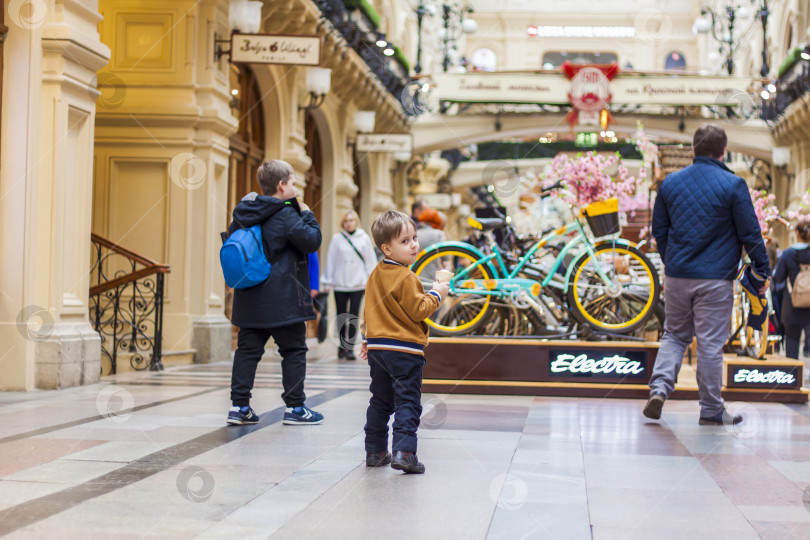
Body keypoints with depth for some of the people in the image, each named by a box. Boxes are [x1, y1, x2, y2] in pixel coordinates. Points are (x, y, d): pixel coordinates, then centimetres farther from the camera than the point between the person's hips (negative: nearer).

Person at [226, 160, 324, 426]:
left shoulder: (243, 214, 8)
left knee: (248, 349, 9)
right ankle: (294, 407, 8)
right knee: (294, 350, 5)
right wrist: (307, 214, 0)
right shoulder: (286, 215, -14)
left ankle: (239, 405, 7)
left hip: (250, 299, 7)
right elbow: (312, 240, -12)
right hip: (282, 301, -6)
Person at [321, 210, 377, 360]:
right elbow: (331, 260, 6)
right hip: (340, 284, 1)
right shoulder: (337, 239, 3)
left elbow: (370, 260, 8)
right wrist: (328, 281, 5)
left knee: (354, 318, -5)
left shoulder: (364, 238, 5)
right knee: (341, 317, 6)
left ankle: (350, 348, -4)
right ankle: (342, 346, 20)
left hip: (358, 284, -1)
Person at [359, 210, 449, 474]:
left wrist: (368, 339, 27)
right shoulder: (406, 279, -17)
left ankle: (375, 451, 21)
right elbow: (418, 311, -16)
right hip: (404, 348, -8)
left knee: (380, 401, 15)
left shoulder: (375, 274, 10)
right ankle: (404, 451, -15)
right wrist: (436, 294, -3)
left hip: (377, 346, 8)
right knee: (408, 402, -5)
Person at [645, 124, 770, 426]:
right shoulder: (732, 185, -7)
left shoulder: (670, 183, 6)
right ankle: (711, 410, 9)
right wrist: (763, 271, 7)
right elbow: (750, 233, -4)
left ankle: (659, 388, -4)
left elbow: (659, 230, 14)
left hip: (677, 276, 4)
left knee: (674, 335, 16)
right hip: (715, 277, -4)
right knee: (710, 343, 2)